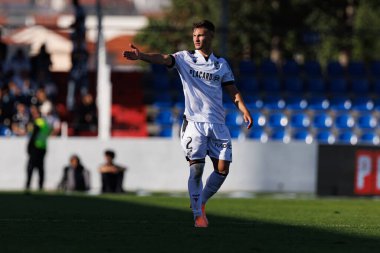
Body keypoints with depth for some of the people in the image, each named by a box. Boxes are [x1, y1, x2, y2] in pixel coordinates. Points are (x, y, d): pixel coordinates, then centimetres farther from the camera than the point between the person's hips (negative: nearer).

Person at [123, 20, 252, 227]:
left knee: (222, 169, -2)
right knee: (196, 167, -11)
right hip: (194, 122, -3)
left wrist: (244, 110, -4)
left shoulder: (221, 64, 12)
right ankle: (198, 215, -1)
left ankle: (201, 202, 21)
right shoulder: (185, 58, 3)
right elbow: (164, 59, -15)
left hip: (217, 123, 3)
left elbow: (232, 91, 14)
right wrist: (141, 56, -34)